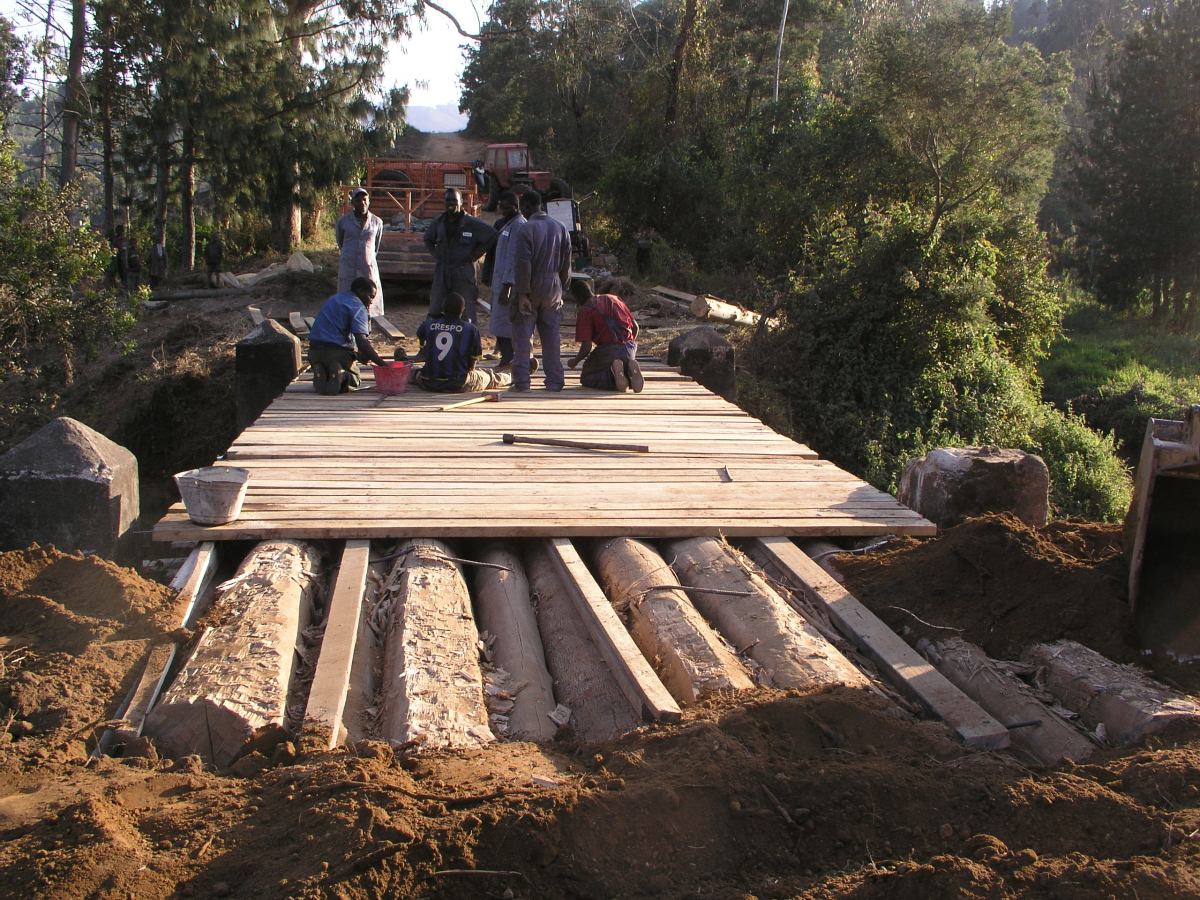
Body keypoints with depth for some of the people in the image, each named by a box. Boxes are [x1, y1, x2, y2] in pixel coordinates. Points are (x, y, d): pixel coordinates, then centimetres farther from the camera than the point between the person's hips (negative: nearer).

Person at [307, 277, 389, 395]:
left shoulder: (334, 299, 20)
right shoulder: (358, 307, -8)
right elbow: (361, 340, -21)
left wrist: (359, 354, 18)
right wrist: (382, 363, -25)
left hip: (315, 349, 6)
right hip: (338, 351, -6)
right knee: (354, 381, 19)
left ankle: (320, 373, -7)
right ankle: (342, 377, -18)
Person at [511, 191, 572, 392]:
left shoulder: (527, 229, -12)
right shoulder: (561, 228, 6)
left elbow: (523, 264, -18)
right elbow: (566, 264, 8)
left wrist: (522, 294, -16)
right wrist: (561, 288, 16)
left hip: (530, 292, -5)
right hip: (552, 292, 5)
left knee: (522, 338, 2)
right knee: (551, 338, 8)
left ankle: (521, 381, 0)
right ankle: (554, 381, 8)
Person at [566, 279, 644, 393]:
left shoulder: (584, 311, -2)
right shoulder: (613, 298, 17)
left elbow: (587, 347, -9)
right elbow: (635, 327, 19)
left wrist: (575, 361, 10)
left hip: (608, 350, -6)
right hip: (630, 349, 6)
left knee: (586, 378, 16)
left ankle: (613, 375, -14)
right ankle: (629, 368, -5)